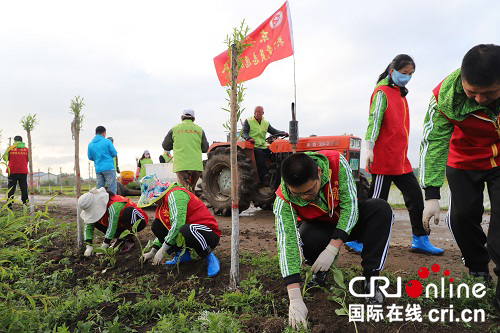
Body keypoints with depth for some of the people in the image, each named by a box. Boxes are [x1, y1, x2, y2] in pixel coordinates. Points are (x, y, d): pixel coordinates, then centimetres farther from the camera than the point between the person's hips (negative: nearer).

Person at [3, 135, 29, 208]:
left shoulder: (10, 148, 0)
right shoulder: (26, 149, 2)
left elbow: (5, 158, 7)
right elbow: (29, 160, 8)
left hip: (12, 171, 0)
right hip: (23, 172, 0)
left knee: (11, 189, 5)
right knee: (24, 189, 4)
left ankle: (9, 205, 3)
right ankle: (25, 204, 1)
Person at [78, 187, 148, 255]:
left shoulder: (114, 206, -34)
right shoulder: (94, 208, -11)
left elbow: (112, 227, -34)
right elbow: (88, 227, -9)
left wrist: (103, 247, -29)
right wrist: (89, 246, -20)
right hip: (121, 225, 7)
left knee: (128, 211, -40)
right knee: (96, 222, -9)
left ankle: (129, 239, -16)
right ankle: (120, 237, 5)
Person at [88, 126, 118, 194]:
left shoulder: (90, 144, 8)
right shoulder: (107, 142, -5)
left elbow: (90, 157, 12)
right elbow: (114, 153, -2)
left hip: (98, 169, 5)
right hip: (108, 168, -5)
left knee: (99, 189, 11)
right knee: (112, 189, -3)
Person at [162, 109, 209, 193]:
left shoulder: (175, 129, 6)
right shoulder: (199, 130, 10)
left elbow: (165, 146, 14)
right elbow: (205, 149, 12)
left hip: (181, 166, -2)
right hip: (197, 165, 2)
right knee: (191, 190, 15)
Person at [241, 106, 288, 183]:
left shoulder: (266, 123, 20)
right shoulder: (248, 121, 6)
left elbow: (274, 131, 14)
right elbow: (244, 133, -3)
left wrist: (283, 133, -5)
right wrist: (248, 138, -26)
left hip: (263, 146, 4)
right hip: (252, 146, -4)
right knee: (259, 153, -36)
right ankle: (263, 175, -39)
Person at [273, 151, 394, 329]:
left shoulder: (336, 162, -32)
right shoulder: (283, 199, -31)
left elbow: (350, 205, -27)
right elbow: (287, 244, -36)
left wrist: (332, 249, -36)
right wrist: (295, 298, -43)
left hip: (347, 219, 1)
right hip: (319, 226, -1)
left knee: (381, 208, -27)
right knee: (308, 240, -36)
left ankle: (370, 277, -19)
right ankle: (320, 271, 0)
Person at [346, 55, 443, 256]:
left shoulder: (400, 94, 19)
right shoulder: (382, 92, -6)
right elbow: (374, 120, -17)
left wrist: (401, 153, 20)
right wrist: (369, 148, -27)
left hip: (401, 159, 9)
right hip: (384, 157, -9)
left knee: (415, 196, 10)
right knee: (377, 200, -6)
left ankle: (420, 240, 22)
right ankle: (355, 241, 5)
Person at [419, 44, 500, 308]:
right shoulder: (446, 94, -29)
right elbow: (434, 142, -26)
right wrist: (432, 194, -29)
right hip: (464, 161, 1)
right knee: (463, 216, 1)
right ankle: (478, 269, 27)